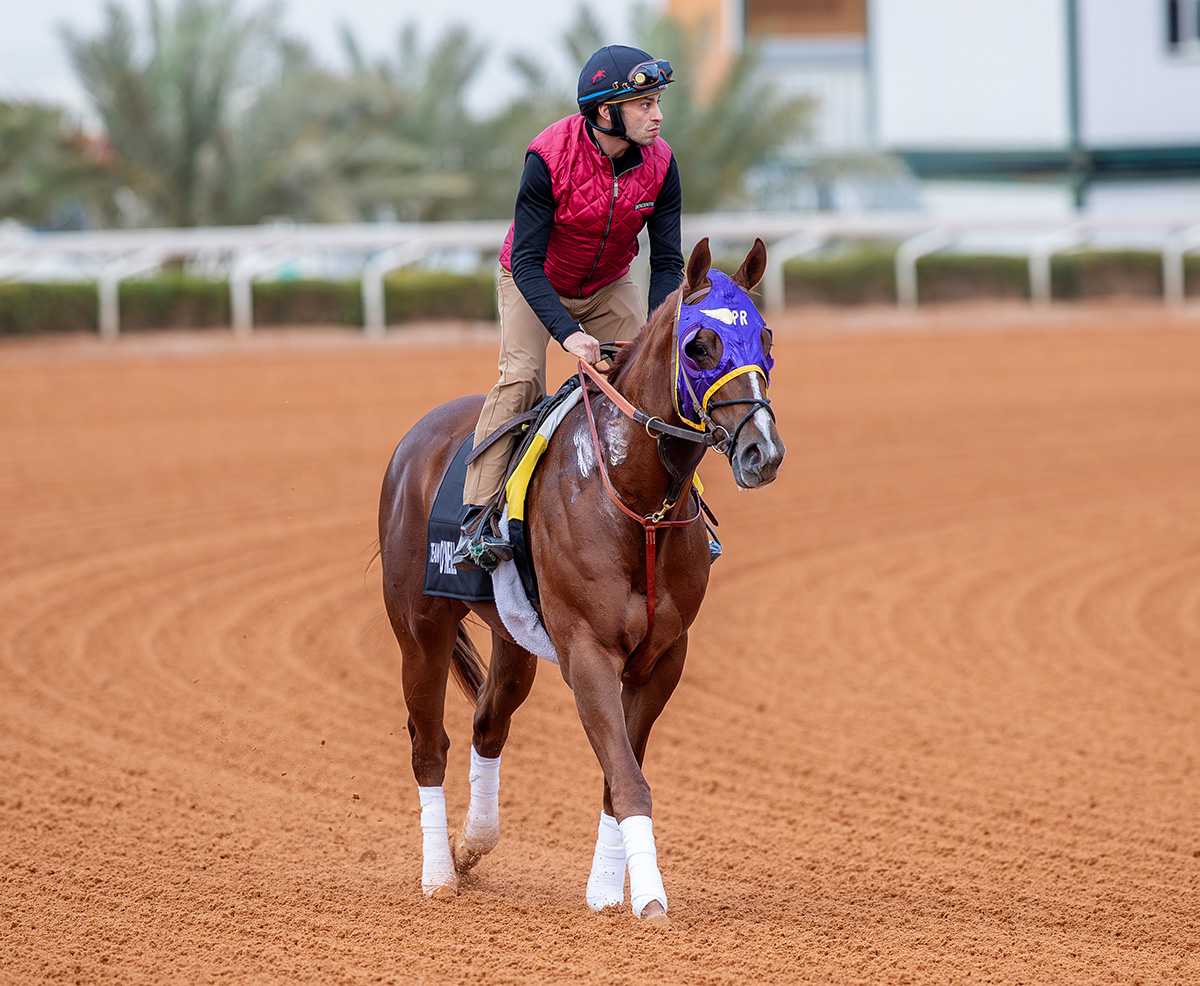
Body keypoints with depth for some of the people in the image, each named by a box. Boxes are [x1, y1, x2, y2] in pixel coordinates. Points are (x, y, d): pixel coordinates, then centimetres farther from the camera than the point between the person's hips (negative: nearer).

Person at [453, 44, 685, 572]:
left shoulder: (659, 163, -19)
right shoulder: (548, 157, -32)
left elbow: (667, 260, -12)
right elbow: (526, 261, -31)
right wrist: (567, 333, -44)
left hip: (608, 287, 4)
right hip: (533, 284, -4)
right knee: (520, 377, -23)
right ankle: (478, 521, -24)